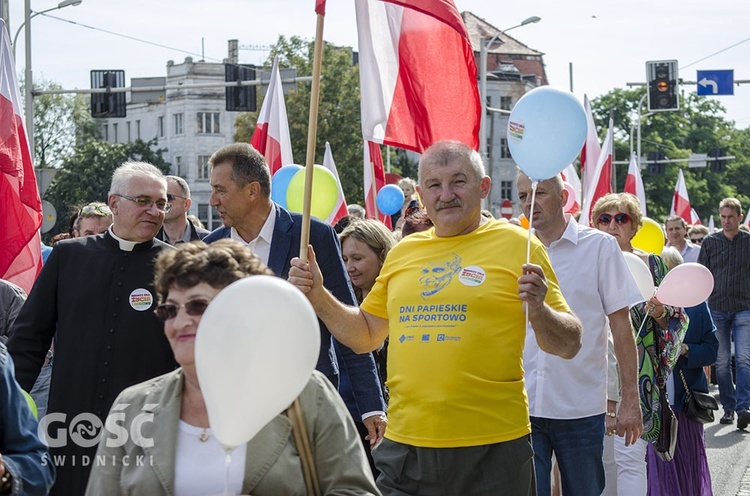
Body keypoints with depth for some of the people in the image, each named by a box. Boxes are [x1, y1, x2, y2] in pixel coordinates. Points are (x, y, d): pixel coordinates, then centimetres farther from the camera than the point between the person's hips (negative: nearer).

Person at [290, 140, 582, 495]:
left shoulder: (517, 245, -2)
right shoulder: (402, 252, 12)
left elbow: (569, 345, -2)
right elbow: (365, 335, 22)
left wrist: (538, 310, -21)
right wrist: (317, 295, 8)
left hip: (492, 448, -3)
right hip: (405, 446, 4)